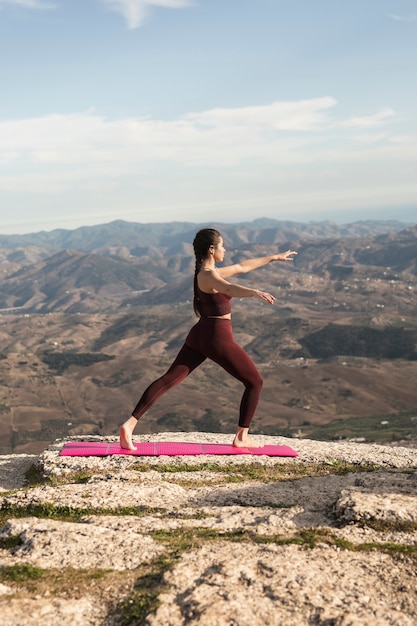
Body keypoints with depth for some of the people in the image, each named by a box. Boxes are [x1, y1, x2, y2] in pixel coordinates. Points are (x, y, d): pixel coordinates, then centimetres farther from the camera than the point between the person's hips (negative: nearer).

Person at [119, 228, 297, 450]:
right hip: (218, 338, -9)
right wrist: (255, 292, -56)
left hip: (200, 335, 9)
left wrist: (273, 257, 35)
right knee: (255, 382, 8)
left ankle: (130, 424, -11)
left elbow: (241, 267, 26)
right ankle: (241, 437, 12)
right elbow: (230, 289, -38)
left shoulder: (208, 272, 15)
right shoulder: (208, 275, -15)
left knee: (168, 380, 0)